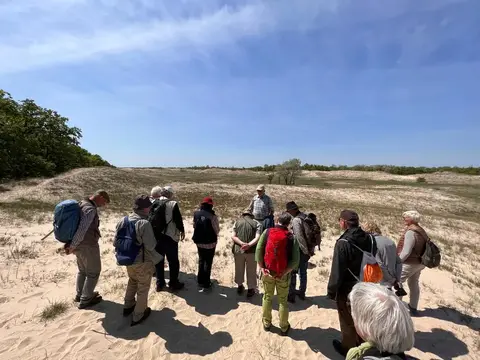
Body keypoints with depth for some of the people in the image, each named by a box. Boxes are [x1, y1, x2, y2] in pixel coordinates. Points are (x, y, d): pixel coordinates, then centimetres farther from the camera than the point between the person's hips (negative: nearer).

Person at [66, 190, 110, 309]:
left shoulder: (81, 204, 7)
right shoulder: (90, 209, -25)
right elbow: (81, 230, -30)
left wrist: (71, 244, 11)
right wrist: (72, 246, -19)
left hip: (80, 245, 9)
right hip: (88, 245, -9)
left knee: (83, 270, 26)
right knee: (93, 272, 10)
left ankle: (79, 294, 41)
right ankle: (85, 300, 21)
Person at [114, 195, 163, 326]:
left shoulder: (123, 221, -7)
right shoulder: (144, 223, -29)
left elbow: (115, 242, 1)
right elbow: (151, 246, -26)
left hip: (128, 260, 7)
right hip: (143, 262, -6)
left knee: (132, 281, 31)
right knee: (143, 288, 15)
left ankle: (128, 306, 46)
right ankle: (138, 316, 29)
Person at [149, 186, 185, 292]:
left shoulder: (153, 203, 5)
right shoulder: (173, 204, -12)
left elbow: (149, 218, 10)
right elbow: (178, 219, -11)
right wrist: (182, 231, 6)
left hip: (155, 236, 5)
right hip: (169, 236, -5)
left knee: (158, 260, 17)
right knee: (173, 260, 10)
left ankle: (160, 283, 28)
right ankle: (174, 283, 20)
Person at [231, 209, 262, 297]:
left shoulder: (237, 222, 4)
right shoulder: (257, 224, 1)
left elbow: (233, 237, -6)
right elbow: (257, 238, -13)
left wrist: (242, 244, -15)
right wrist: (249, 245, -20)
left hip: (238, 250, 2)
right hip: (251, 251, -1)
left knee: (239, 269, 22)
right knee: (251, 271, 17)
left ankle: (240, 286, 40)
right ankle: (251, 289, 29)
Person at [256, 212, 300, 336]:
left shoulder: (267, 232, -10)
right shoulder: (291, 237, -12)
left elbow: (258, 251, -12)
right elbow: (295, 260, -16)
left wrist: (262, 268, -8)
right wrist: (284, 272, -11)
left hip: (267, 271, 1)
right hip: (283, 274, -1)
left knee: (267, 297, 21)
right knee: (283, 300, 18)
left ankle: (266, 324, 37)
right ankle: (284, 327, 34)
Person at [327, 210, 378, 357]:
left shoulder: (343, 243, -28)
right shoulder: (370, 239, -8)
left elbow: (337, 271, -24)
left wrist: (331, 291, -9)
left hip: (347, 290, -6)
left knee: (348, 321, 17)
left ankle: (348, 349, 37)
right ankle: (360, 343, 48)